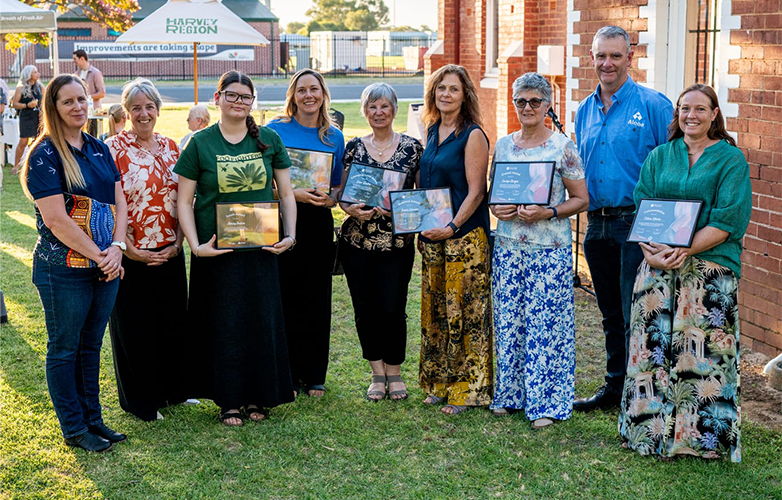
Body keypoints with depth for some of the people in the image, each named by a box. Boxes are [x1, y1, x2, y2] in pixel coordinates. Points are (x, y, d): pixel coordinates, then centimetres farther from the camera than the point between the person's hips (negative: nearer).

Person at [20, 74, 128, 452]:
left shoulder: (99, 149, 10)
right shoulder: (45, 155, -11)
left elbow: (119, 202, 8)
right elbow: (55, 219, -17)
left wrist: (117, 248, -8)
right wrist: (98, 254, -15)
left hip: (105, 266, 6)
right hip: (64, 269, -6)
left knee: (91, 346, 16)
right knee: (64, 349, 6)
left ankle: (92, 419, 26)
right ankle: (74, 429, 17)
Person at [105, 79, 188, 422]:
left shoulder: (170, 147, 8)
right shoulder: (114, 148, -9)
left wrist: (178, 241, 0)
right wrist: (128, 249, -16)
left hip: (170, 252, 5)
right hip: (132, 255, -5)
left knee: (173, 321, 14)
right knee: (135, 326, 6)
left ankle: (171, 388, 33)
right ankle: (141, 401, 20)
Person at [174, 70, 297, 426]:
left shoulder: (269, 140, 5)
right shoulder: (200, 143, -2)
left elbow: (286, 194, 10)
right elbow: (184, 201, -1)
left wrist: (290, 235, -2)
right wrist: (196, 245, -12)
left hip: (261, 248, 2)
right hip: (217, 250, -2)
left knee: (263, 321, 6)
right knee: (224, 323, 4)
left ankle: (259, 397, 21)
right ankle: (229, 401, 17)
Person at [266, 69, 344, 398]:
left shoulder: (334, 136, 11)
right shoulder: (275, 130, 0)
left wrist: (331, 198, -7)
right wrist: (293, 193, -17)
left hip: (319, 223, 3)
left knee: (317, 299, 6)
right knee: (285, 297, -2)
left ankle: (314, 376, 17)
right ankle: (287, 375, 9)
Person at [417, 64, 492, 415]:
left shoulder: (473, 135, -9)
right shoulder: (432, 132, 13)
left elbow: (475, 191, -13)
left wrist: (452, 227, -20)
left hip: (465, 235, -7)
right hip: (432, 235, 7)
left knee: (465, 311, -3)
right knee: (435, 310, 12)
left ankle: (466, 389, 6)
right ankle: (439, 384, 22)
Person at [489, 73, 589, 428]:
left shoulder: (562, 147, -4)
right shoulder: (502, 146, 10)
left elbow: (581, 199, -2)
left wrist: (547, 213, -17)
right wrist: (496, 208, -3)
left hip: (550, 249, -4)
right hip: (507, 247, 4)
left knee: (545, 323, -3)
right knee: (508, 319, 8)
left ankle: (545, 402, 6)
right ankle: (509, 394, 21)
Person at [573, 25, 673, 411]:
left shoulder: (653, 105, -6)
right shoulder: (585, 111, 13)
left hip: (636, 222, -6)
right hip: (597, 223, 6)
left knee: (635, 315, -4)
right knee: (610, 313, 15)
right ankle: (615, 386, 27)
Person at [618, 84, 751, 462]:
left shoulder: (731, 159, 2)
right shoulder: (659, 157, 14)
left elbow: (729, 219, -7)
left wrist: (684, 250, -17)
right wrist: (651, 250, -9)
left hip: (710, 267, -3)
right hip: (658, 269, 3)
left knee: (703, 353, -4)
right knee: (653, 347, 3)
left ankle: (701, 436, 7)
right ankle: (652, 430, 14)